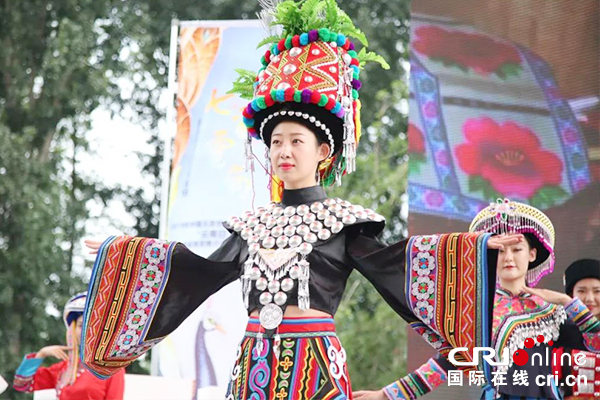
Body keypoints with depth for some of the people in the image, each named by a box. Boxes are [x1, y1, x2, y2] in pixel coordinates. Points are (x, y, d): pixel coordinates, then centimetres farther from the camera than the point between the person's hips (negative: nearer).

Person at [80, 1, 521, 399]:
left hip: (315, 364, -5)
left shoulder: (342, 221, 2)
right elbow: (204, 272, 23)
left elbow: (393, 263, -5)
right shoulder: (253, 225, 15)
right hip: (255, 363, 5)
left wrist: (480, 248, -14)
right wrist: (120, 251, 26)